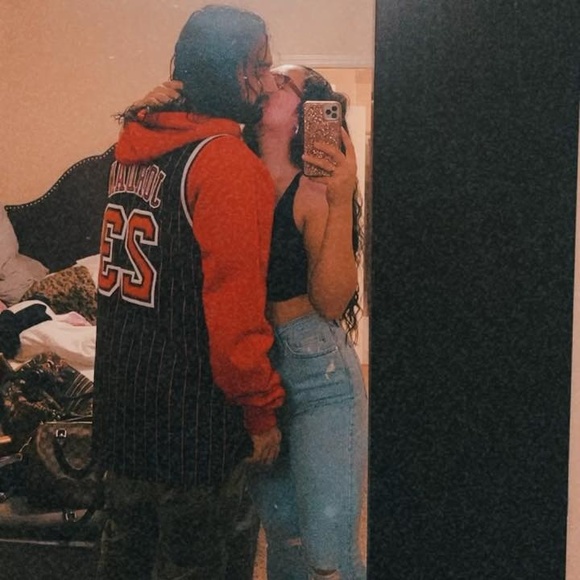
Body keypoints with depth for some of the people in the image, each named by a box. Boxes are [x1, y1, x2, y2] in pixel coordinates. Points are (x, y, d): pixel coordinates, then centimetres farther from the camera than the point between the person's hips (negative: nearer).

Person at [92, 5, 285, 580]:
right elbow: (236, 308, -21)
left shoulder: (133, 144, 5)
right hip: (191, 412, -7)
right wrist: (261, 410, -10)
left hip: (118, 391, 8)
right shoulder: (229, 164, -19)